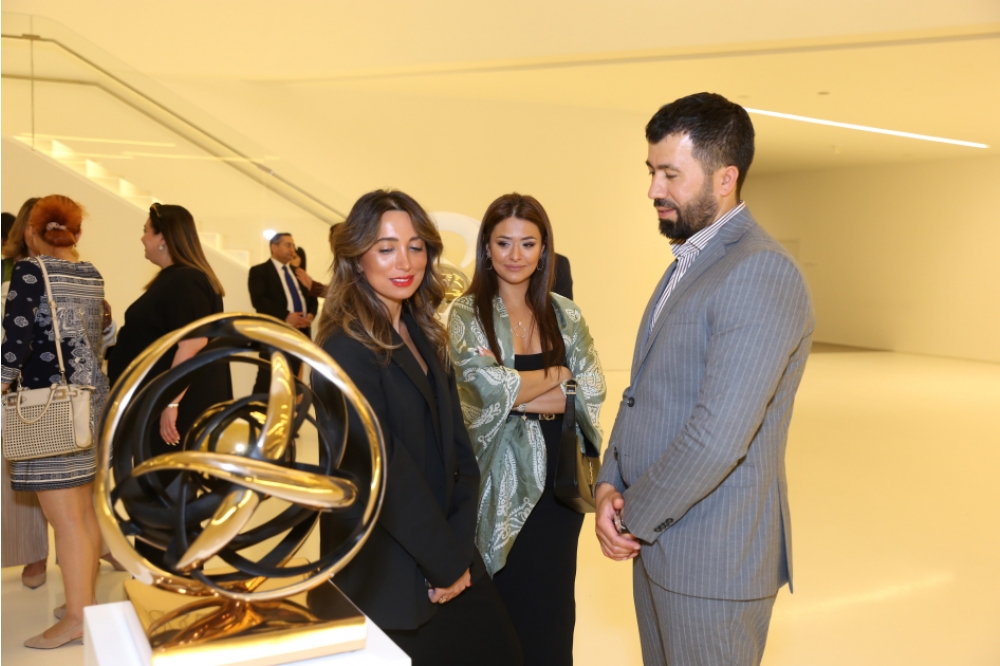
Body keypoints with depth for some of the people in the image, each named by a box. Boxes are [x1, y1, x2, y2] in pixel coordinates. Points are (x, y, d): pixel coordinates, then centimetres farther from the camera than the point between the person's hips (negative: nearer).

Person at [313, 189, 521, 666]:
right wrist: (445, 564, -10)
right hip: (391, 576, -6)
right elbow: (385, 472, -18)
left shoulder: (424, 337, 7)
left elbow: (456, 447, 4)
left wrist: (459, 548, -6)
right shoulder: (348, 349, -17)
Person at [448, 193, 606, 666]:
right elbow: (490, 388, -19)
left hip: (559, 471, 3)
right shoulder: (467, 315, -5)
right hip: (503, 476, -3)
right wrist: (556, 373, -7)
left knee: (554, 599, 15)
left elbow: (592, 392, -5)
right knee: (510, 599, 9)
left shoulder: (564, 314, 4)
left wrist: (516, 391, -15)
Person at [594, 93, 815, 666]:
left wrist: (631, 517, -13)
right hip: (656, 538, 8)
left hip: (713, 558, -8)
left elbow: (717, 437, -26)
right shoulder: (689, 264, 11)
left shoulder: (761, 274, -20)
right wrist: (610, 485, -1)